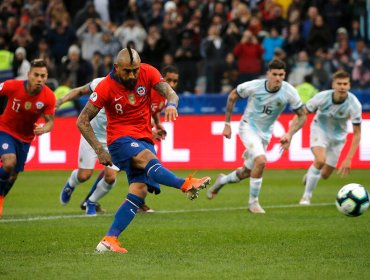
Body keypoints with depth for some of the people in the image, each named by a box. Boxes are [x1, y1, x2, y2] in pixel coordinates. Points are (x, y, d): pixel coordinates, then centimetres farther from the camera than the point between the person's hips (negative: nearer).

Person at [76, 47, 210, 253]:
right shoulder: (106, 87, -10)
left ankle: (109, 240, -16)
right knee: (148, 158, -36)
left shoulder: (148, 73, -3)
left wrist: (171, 103, -39)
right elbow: (82, 121, -6)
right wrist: (100, 150, -12)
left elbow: (170, 92, -14)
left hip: (144, 139, 4)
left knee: (139, 191, -13)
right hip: (120, 139, -4)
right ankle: (186, 185, -55)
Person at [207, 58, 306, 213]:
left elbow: (302, 116, -7)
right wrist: (227, 123, -3)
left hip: (265, 133, 4)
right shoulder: (254, 86, -23)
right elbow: (232, 96, -4)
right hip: (248, 127, -4)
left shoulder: (289, 92, -18)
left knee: (246, 173, 14)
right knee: (261, 160, -28)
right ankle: (253, 203, -13)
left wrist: (289, 134, -22)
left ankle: (221, 181, 47)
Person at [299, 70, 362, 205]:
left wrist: (348, 159, -27)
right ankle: (307, 196, -12)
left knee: (325, 175, 6)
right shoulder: (322, 97, -27)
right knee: (320, 160, -30)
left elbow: (357, 133, -21)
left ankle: (310, 175, 43)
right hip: (320, 129, -2)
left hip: (337, 136, 2)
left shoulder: (354, 105, -27)